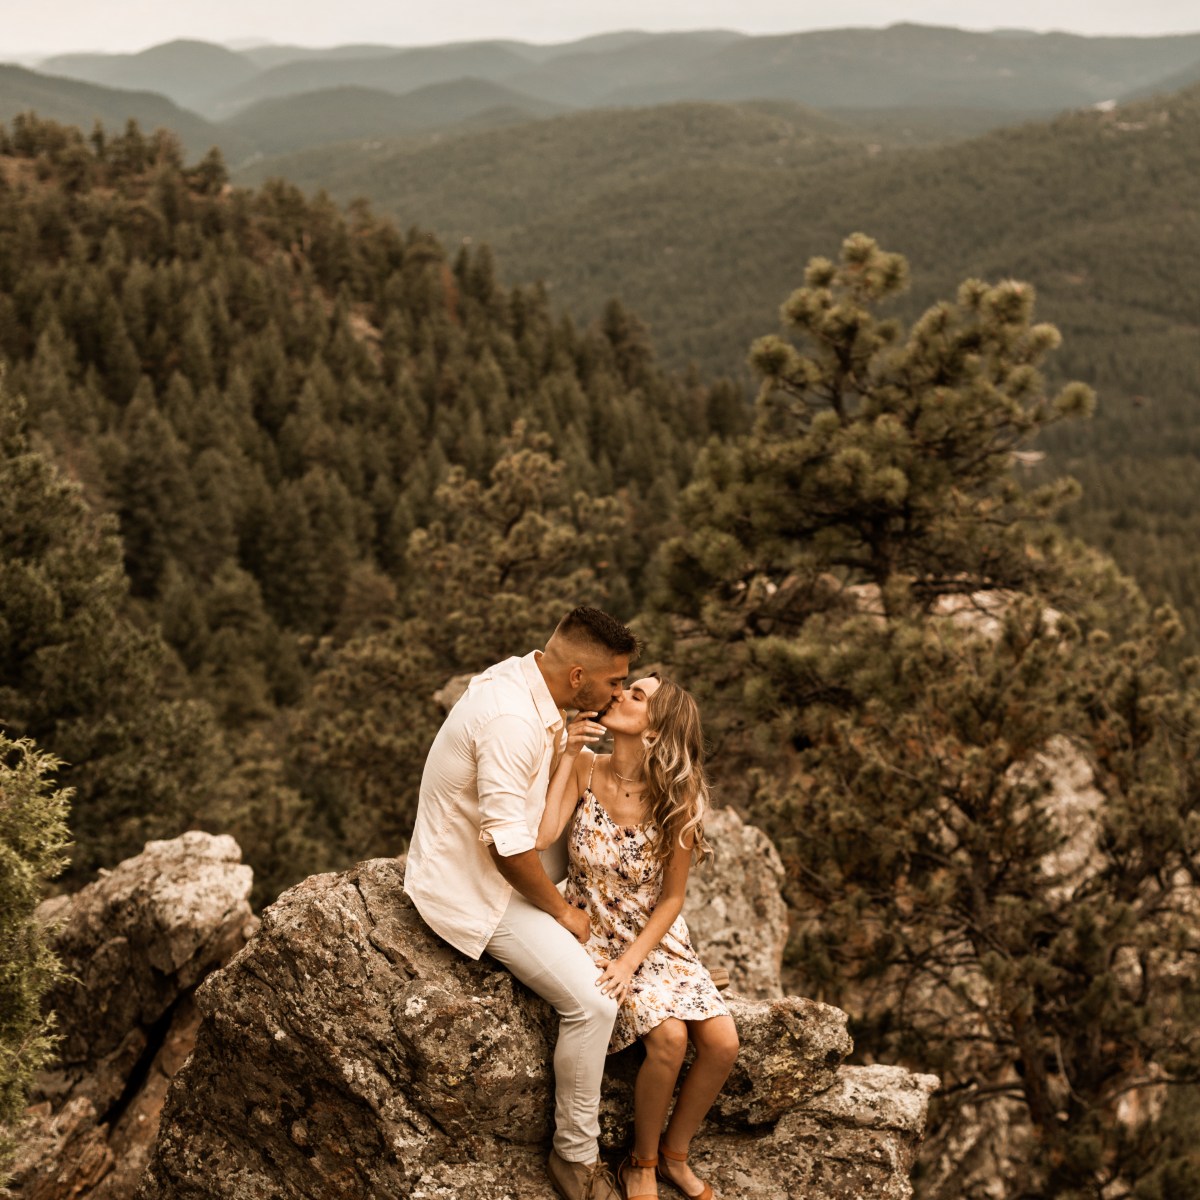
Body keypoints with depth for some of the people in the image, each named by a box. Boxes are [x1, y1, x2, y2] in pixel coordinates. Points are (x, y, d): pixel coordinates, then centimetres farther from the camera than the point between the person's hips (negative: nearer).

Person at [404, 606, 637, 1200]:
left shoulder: (517, 676, 1)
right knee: (591, 1001, -16)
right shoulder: (512, 721, -29)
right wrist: (561, 911, -15)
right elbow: (508, 844, -27)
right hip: (471, 889, -10)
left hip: (478, 858, 10)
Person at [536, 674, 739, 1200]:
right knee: (669, 1036, -24)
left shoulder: (676, 798, -11)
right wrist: (568, 756, -22)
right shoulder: (586, 768, -10)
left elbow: (671, 898, -6)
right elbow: (540, 836, -26)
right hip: (594, 934, -2)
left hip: (656, 938, 2)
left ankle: (674, 1155, 10)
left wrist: (631, 961, -18)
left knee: (722, 1042, -15)